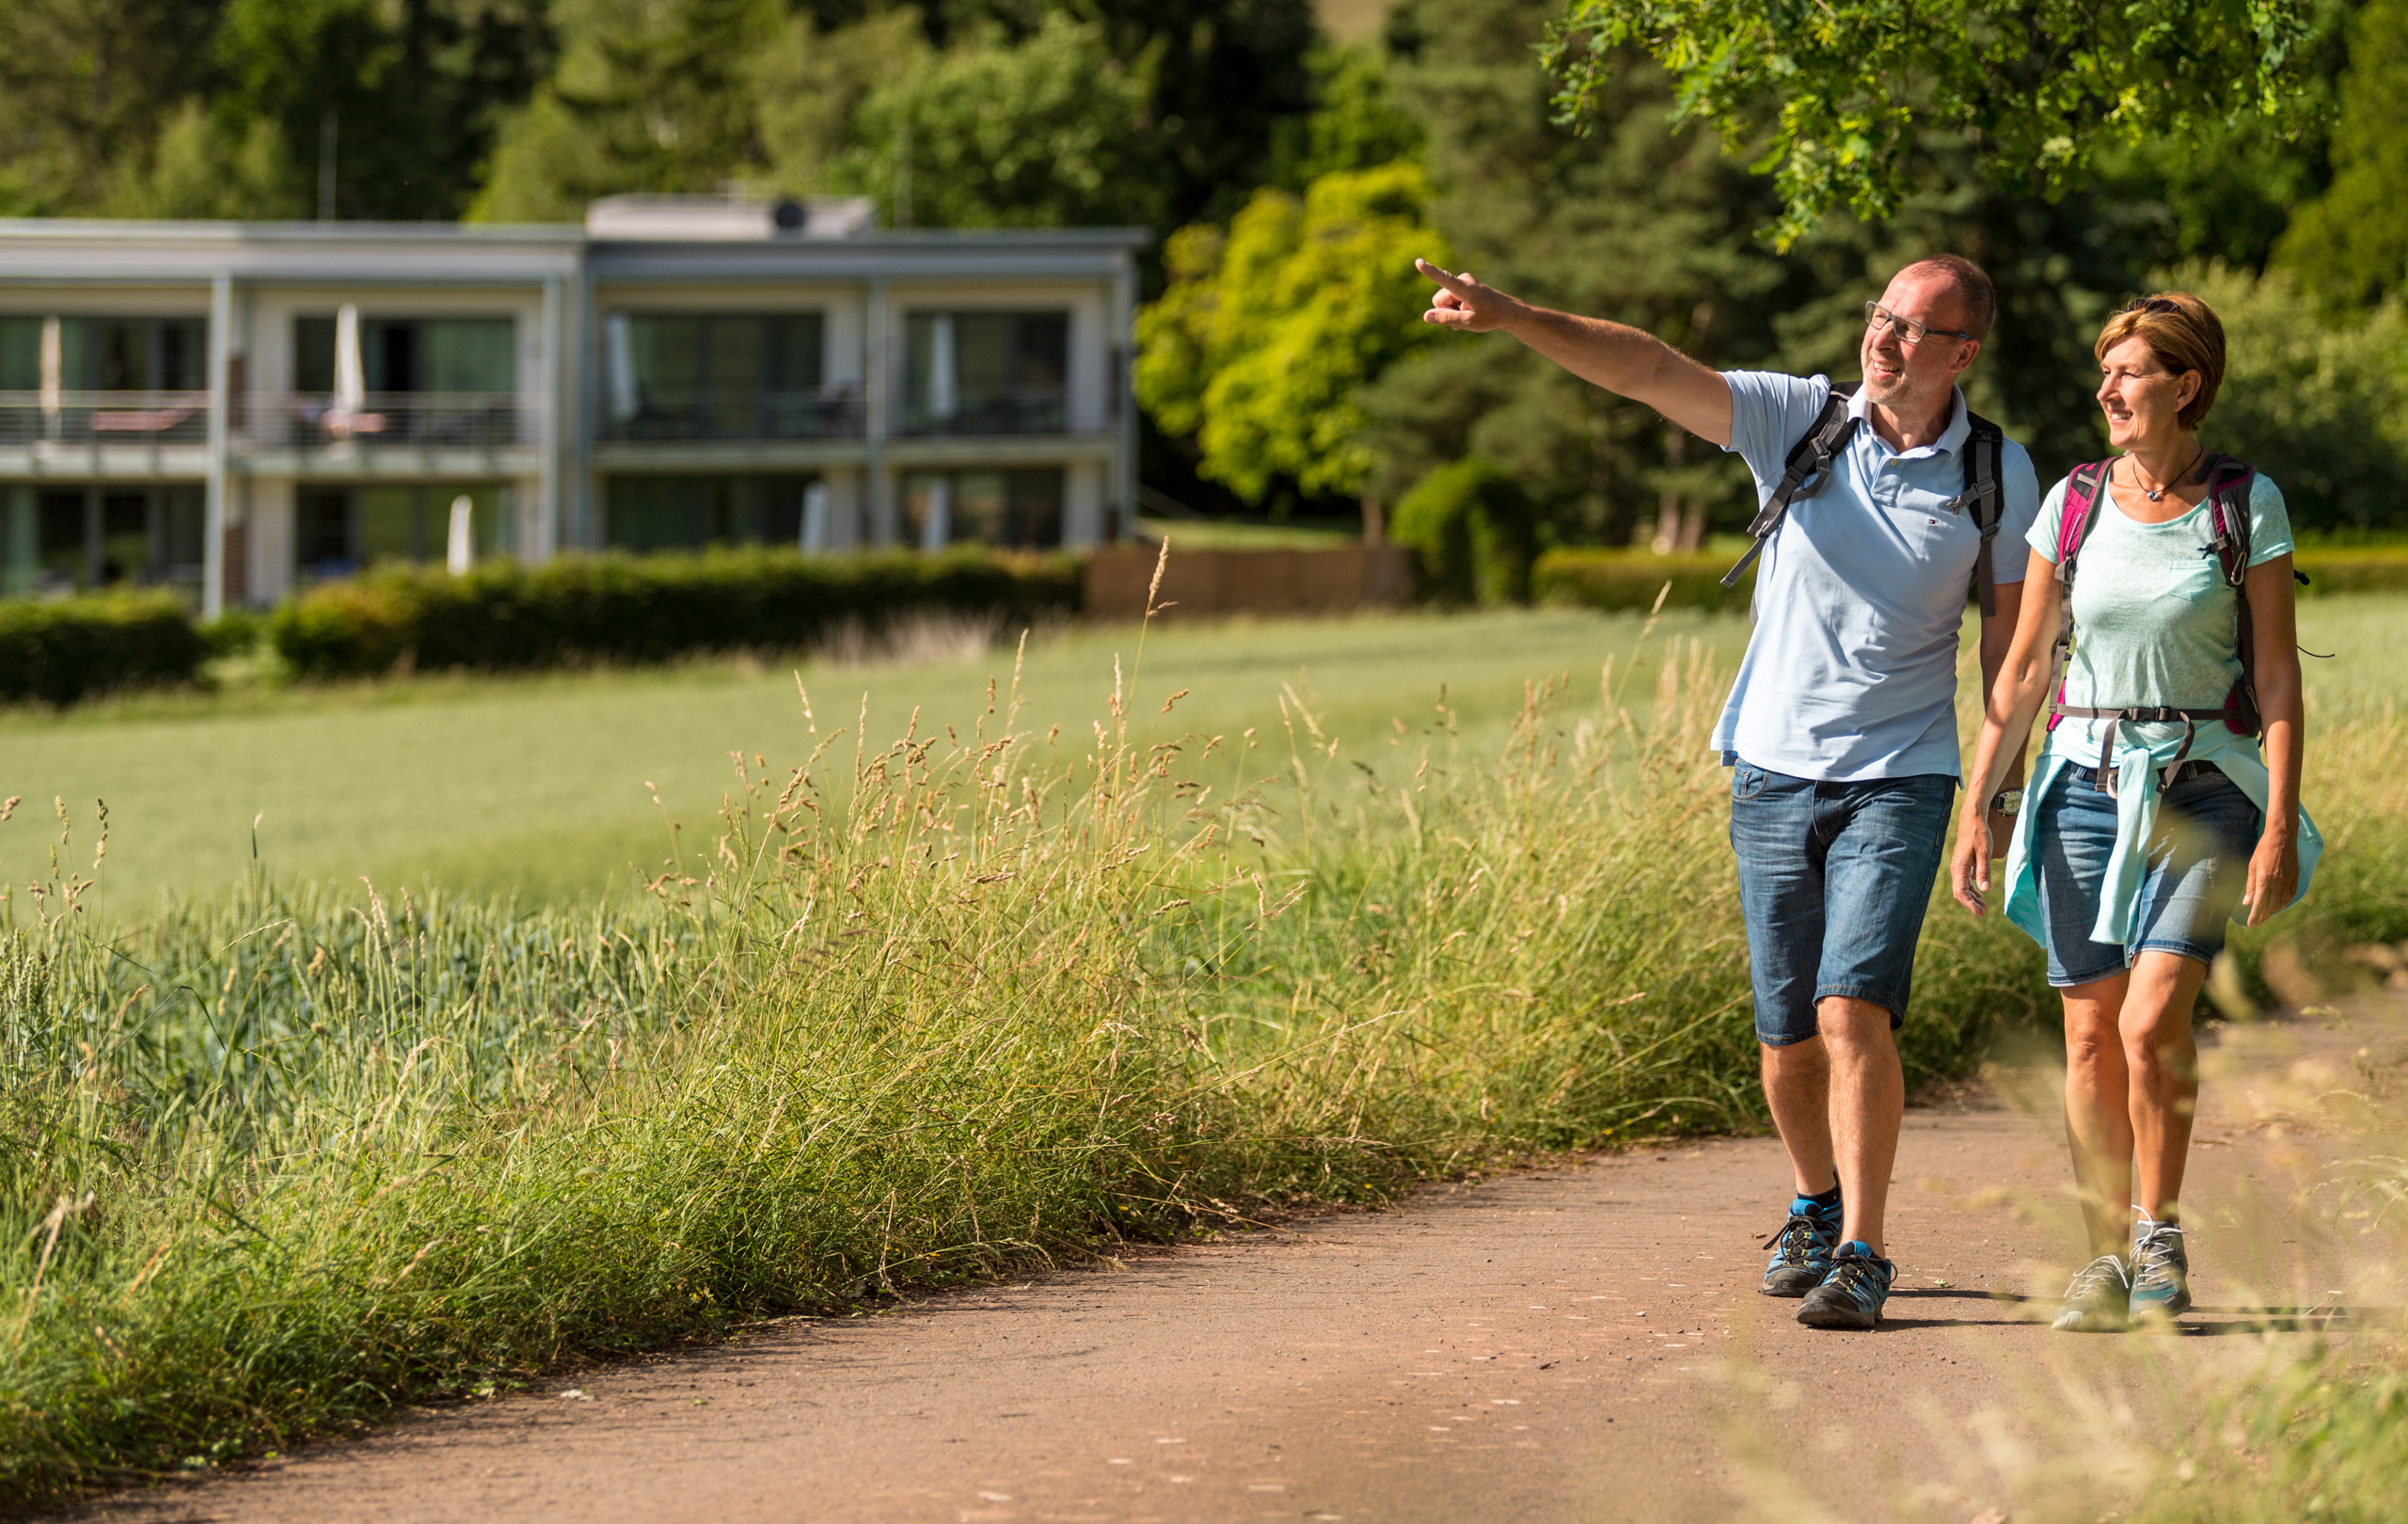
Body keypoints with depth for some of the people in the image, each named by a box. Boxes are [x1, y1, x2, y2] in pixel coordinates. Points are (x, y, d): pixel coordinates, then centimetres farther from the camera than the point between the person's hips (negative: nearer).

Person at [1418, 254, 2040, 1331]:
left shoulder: (1998, 473, -2)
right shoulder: (1797, 418, -3)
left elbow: (2011, 635, 6)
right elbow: (1649, 371, -14)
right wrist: (1510, 317, -27)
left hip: (1899, 778, -2)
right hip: (1775, 769, 2)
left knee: (1854, 1009, -18)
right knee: (1786, 1034, 8)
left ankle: (1859, 1254, -12)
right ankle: (1815, 1206, 34)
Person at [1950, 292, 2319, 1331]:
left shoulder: (2247, 505, -3)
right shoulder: (2073, 506, 4)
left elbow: (2278, 678, -3)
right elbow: (2022, 672, 8)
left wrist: (2282, 826, -10)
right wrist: (1975, 808, 3)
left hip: (2205, 787, -3)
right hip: (2087, 779, 3)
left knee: (2153, 1020, -18)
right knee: (2090, 1033, 0)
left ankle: (2160, 1237, -1)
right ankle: (2108, 1257, 13)